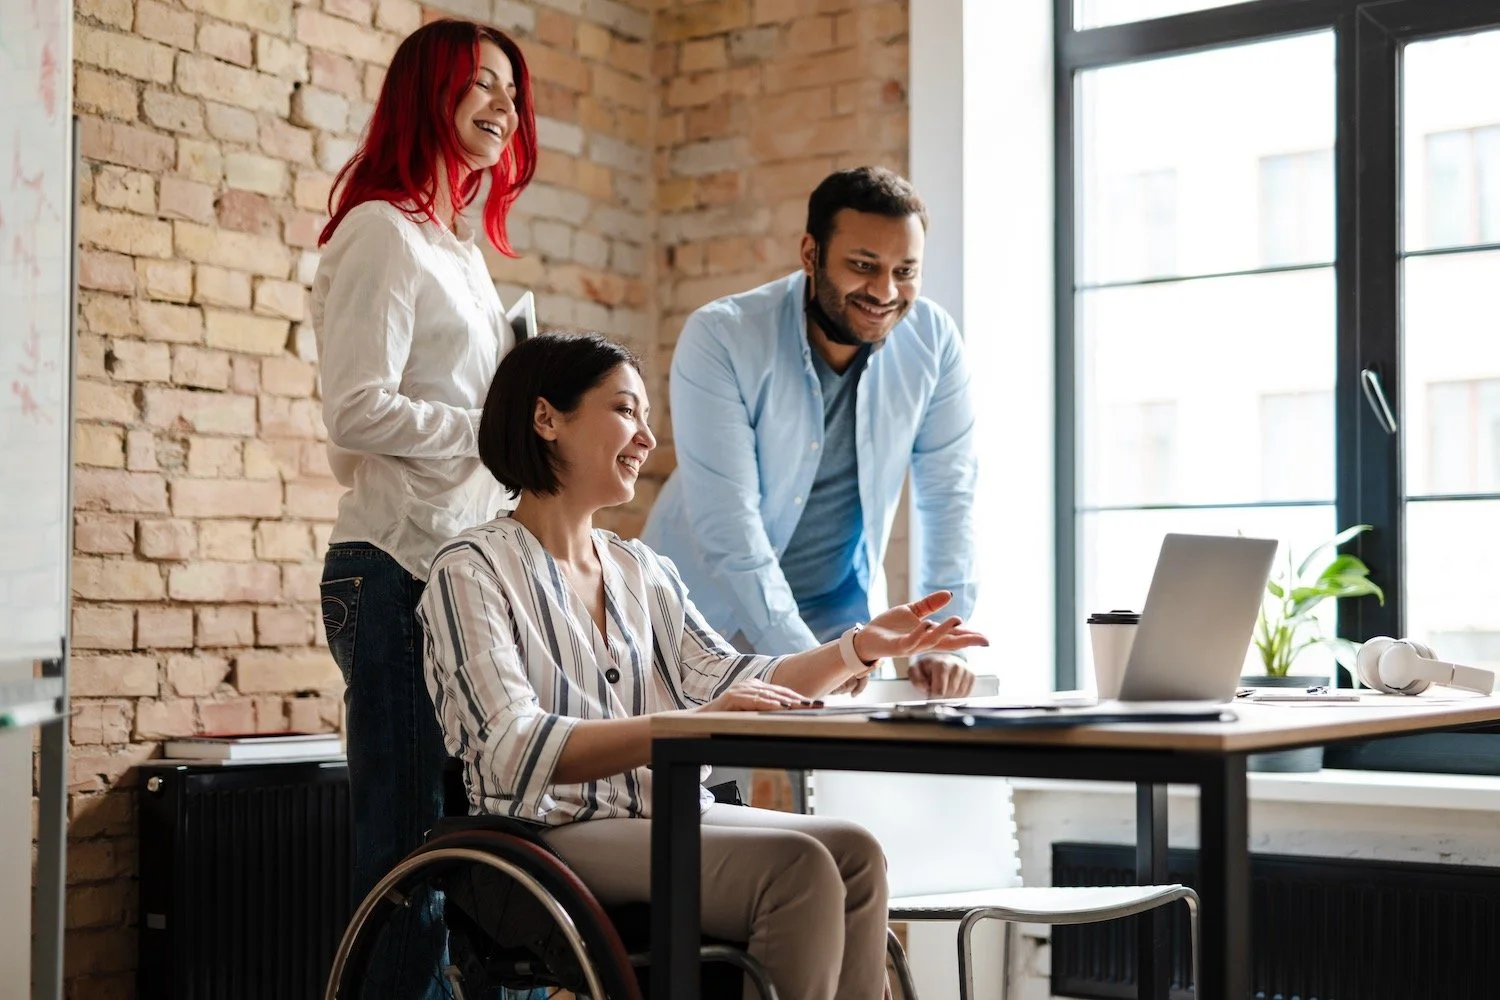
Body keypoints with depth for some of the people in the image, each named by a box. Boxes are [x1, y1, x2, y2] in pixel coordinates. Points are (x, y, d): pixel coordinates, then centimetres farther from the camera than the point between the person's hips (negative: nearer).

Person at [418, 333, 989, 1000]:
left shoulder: (644, 572, 18)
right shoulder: (473, 570, -5)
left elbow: (725, 682, 12)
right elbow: (515, 752, -18)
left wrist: (862, 647, 0)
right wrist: (693, 727, -28)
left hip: (668, 817, 7)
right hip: (557, 837, -7)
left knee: (853, 852, -16)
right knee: (797, 865, -24)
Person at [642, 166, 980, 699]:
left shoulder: (933, 340, -9)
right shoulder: (720, 339, -19)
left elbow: (947, 496, -3)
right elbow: (726, 521, -24)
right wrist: (800, 658, -29)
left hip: (841, 620, 3)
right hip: (706, 615, -2)